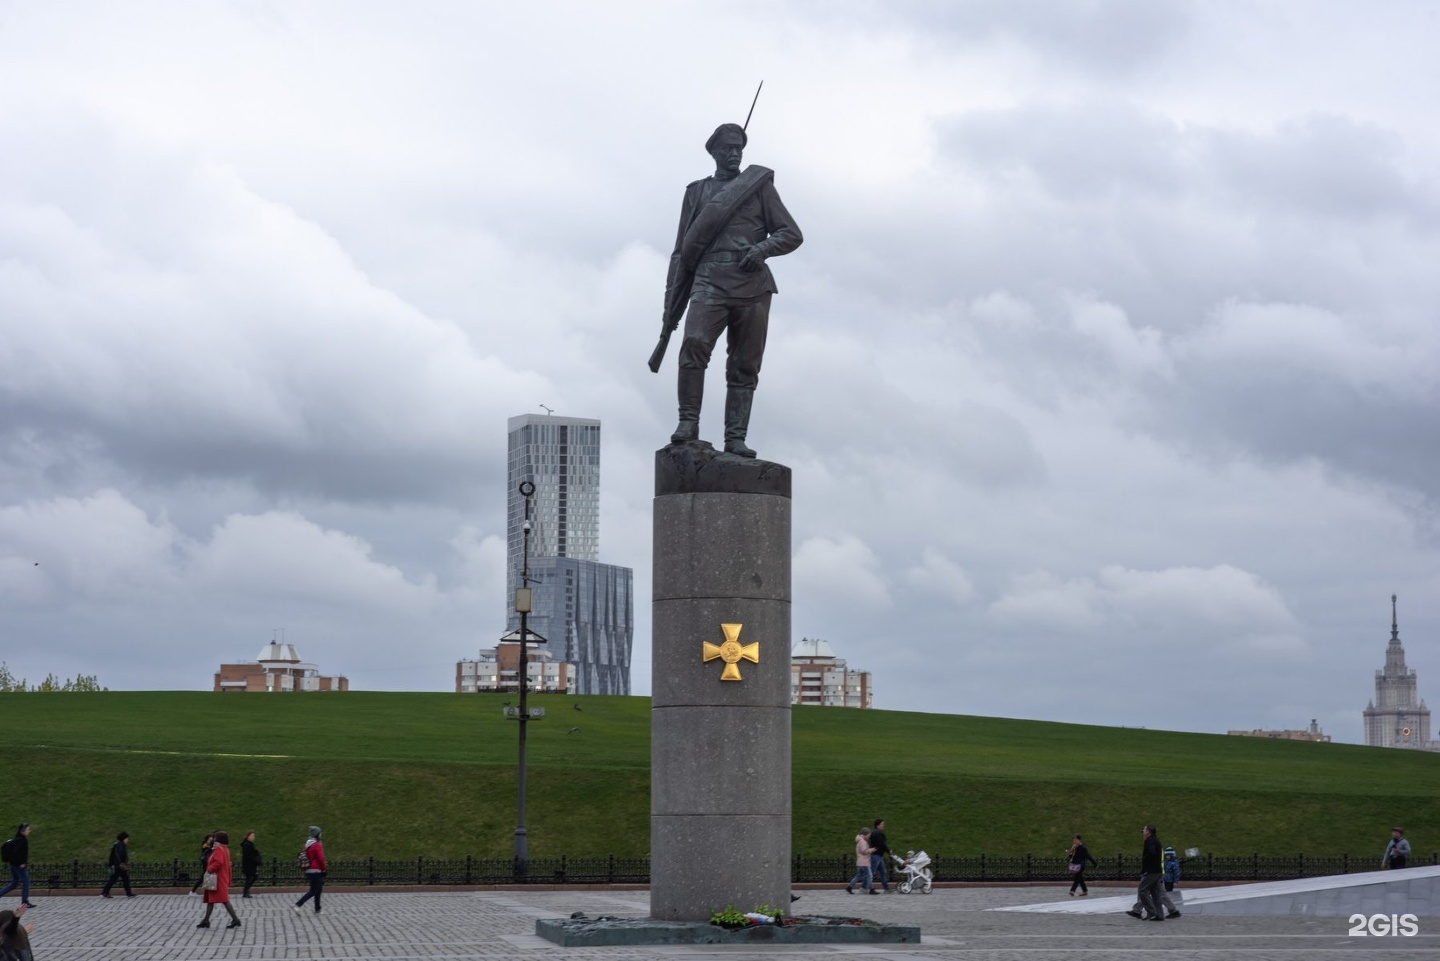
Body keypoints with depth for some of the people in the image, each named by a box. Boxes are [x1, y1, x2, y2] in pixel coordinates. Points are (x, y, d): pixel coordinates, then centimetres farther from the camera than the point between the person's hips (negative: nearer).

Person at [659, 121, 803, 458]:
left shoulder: (759, 185, 16)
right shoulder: (697, 192, 19)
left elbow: (792, 234, 11)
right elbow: (682, 250, 19)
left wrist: (762, 248, -11)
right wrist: (672, 305, 12)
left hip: (753, 285, 1)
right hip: (710, 281, -1)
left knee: (745, 366, -2)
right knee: (694, 344, -24)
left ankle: (736, 437, -1)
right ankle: (688, 422, -19)